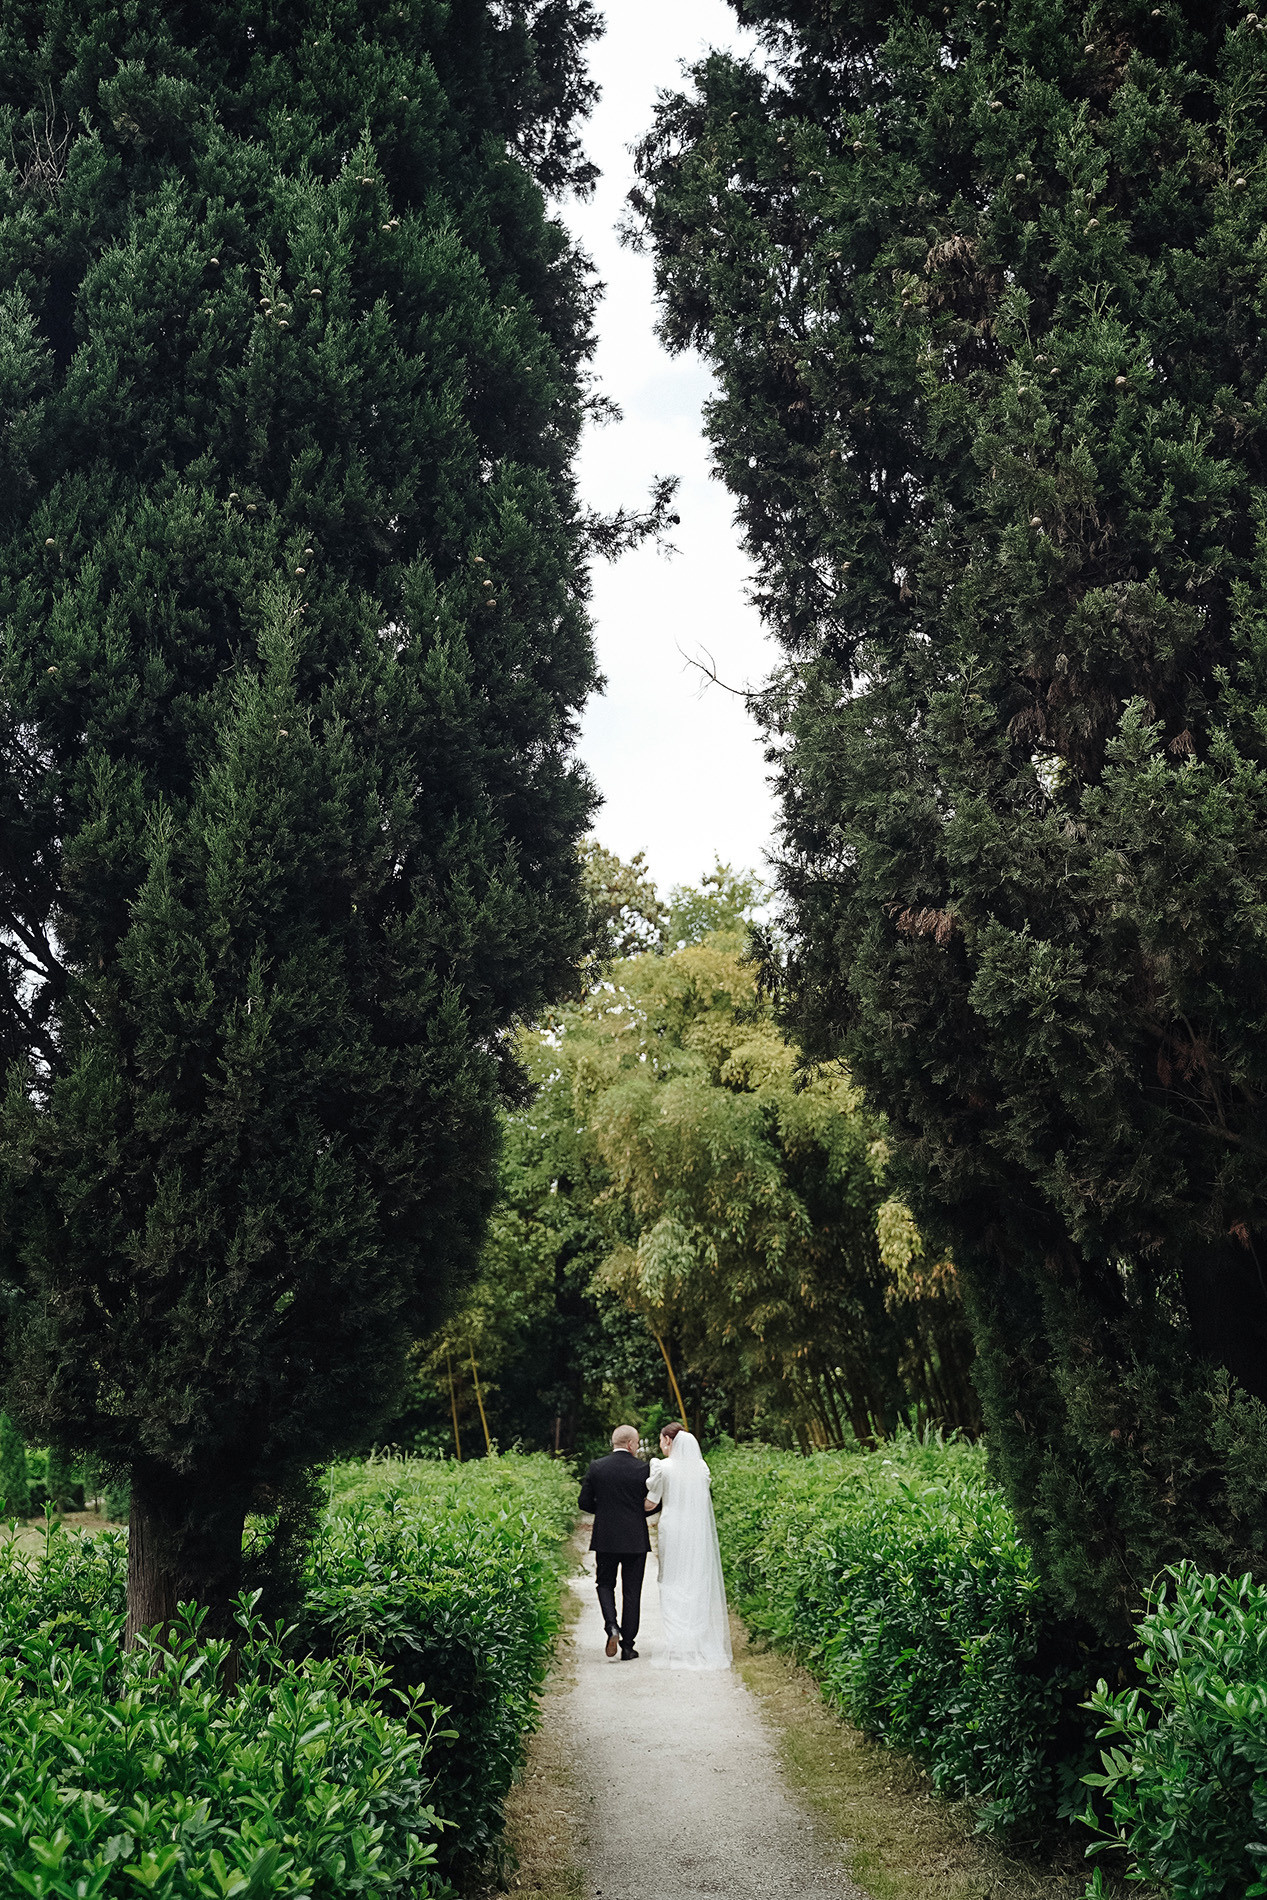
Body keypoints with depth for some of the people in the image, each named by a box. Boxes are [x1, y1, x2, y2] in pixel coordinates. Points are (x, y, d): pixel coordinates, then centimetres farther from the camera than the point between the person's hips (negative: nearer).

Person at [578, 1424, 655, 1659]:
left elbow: (585, 1502, 0)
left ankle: (612, 1626, -7)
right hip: (636, 1540, -1)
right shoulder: (644, 1469, -8)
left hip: (605, 1539, 1)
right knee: (631, 1592, 9)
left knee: (605, 1584, 18)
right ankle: (627, 1646, 11)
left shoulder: (597, 1467, -4)